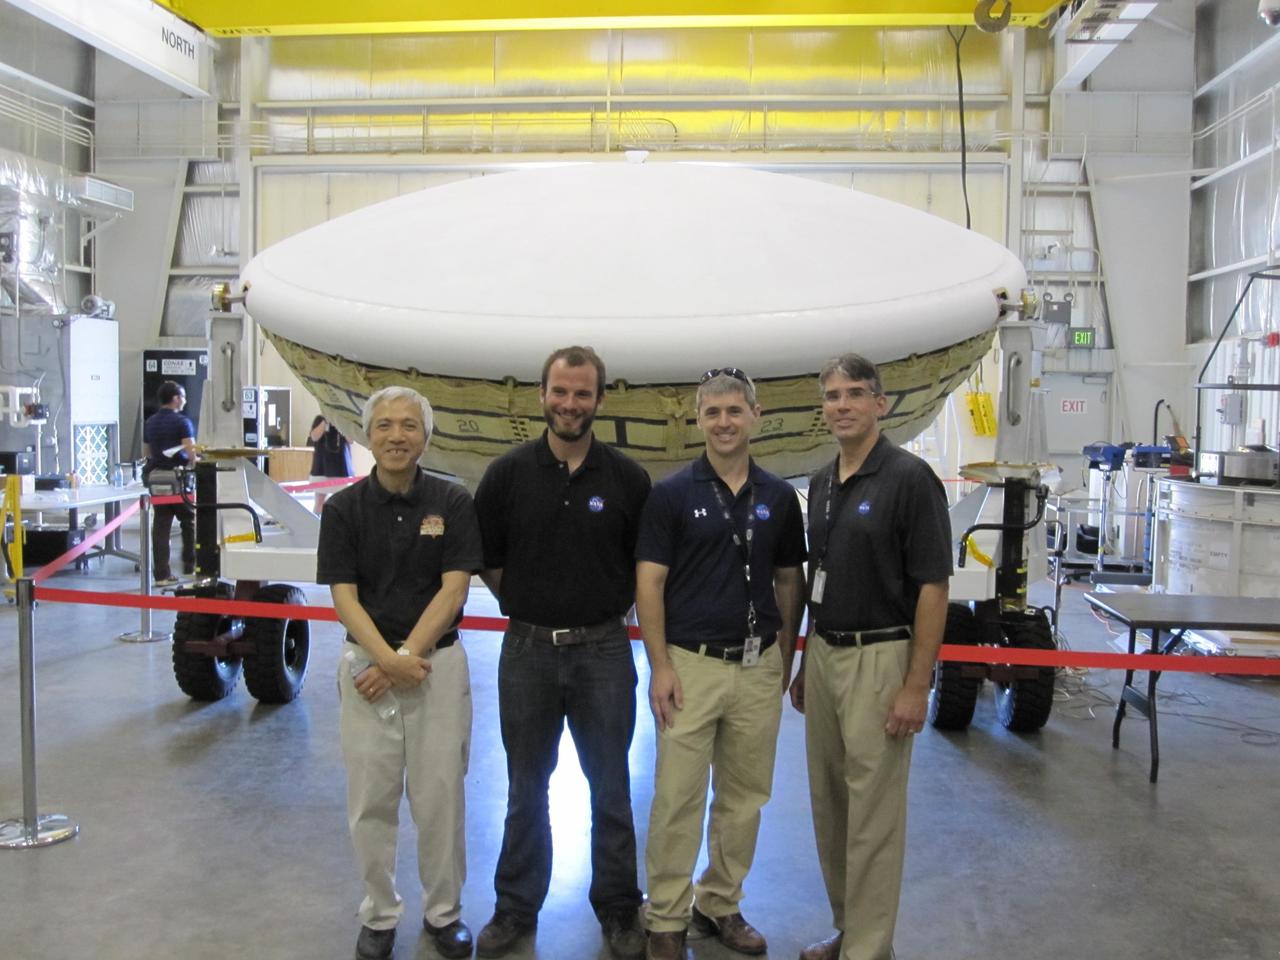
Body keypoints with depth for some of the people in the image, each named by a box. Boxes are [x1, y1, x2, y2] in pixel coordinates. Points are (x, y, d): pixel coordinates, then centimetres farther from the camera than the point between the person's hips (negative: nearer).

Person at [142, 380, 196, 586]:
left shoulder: (149, 422, 13)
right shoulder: (182, 422, -9)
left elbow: (147, 452, 18)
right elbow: (191, 452, -17)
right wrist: (192, 464, 2)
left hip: (156, 479, 6)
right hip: (178, 478, -5)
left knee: (160, 526, 3)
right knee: (189, 522, 12)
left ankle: (161, 574, 1)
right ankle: (190, 565, 18)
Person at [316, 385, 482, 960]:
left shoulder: (452, 503, -3)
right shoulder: (343, 508, -1)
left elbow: (453, 590, -8)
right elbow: (344, 597, -5)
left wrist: (406, 657, -16)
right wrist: (387, 657, -19)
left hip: (439, 663, -1)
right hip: (365, 664, 1)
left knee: (440, 798, 7)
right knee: (370, 801, 9)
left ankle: (443, 912, 26)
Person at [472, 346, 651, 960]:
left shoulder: (627, 479, -2)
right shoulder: (508, 474, -2)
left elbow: (645, 566, 7)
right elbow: (489, 562, 7)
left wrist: (609, 615, 5)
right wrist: (529, 608, 7)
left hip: (603, 651, 0)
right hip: (527, 649, 1)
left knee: (611, 791, 10)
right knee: (525, 792, 13)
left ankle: (618, 910, 26)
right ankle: (516, 909, 28)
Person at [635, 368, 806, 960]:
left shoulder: (778, 497, 6)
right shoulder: (672, 494, -4)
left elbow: (789, 582, 12)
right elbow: (649, 583, -6)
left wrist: (785, 659, 7)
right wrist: (660, 665, -12)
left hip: (758, 667, 4)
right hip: (691, 665, -4)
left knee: (744, 798, 13)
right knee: (677, 799, 1)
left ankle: (720, 904, 29)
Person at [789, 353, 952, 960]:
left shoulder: (909, 478, -13)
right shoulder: (821, 484, 10)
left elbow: (932, 587, -15)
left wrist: (916, 686, -18)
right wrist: (804, 663, 16)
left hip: (879, 659, -8)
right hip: (823, 654, 8)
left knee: (873, 816, 0)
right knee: (829, 806, 15)